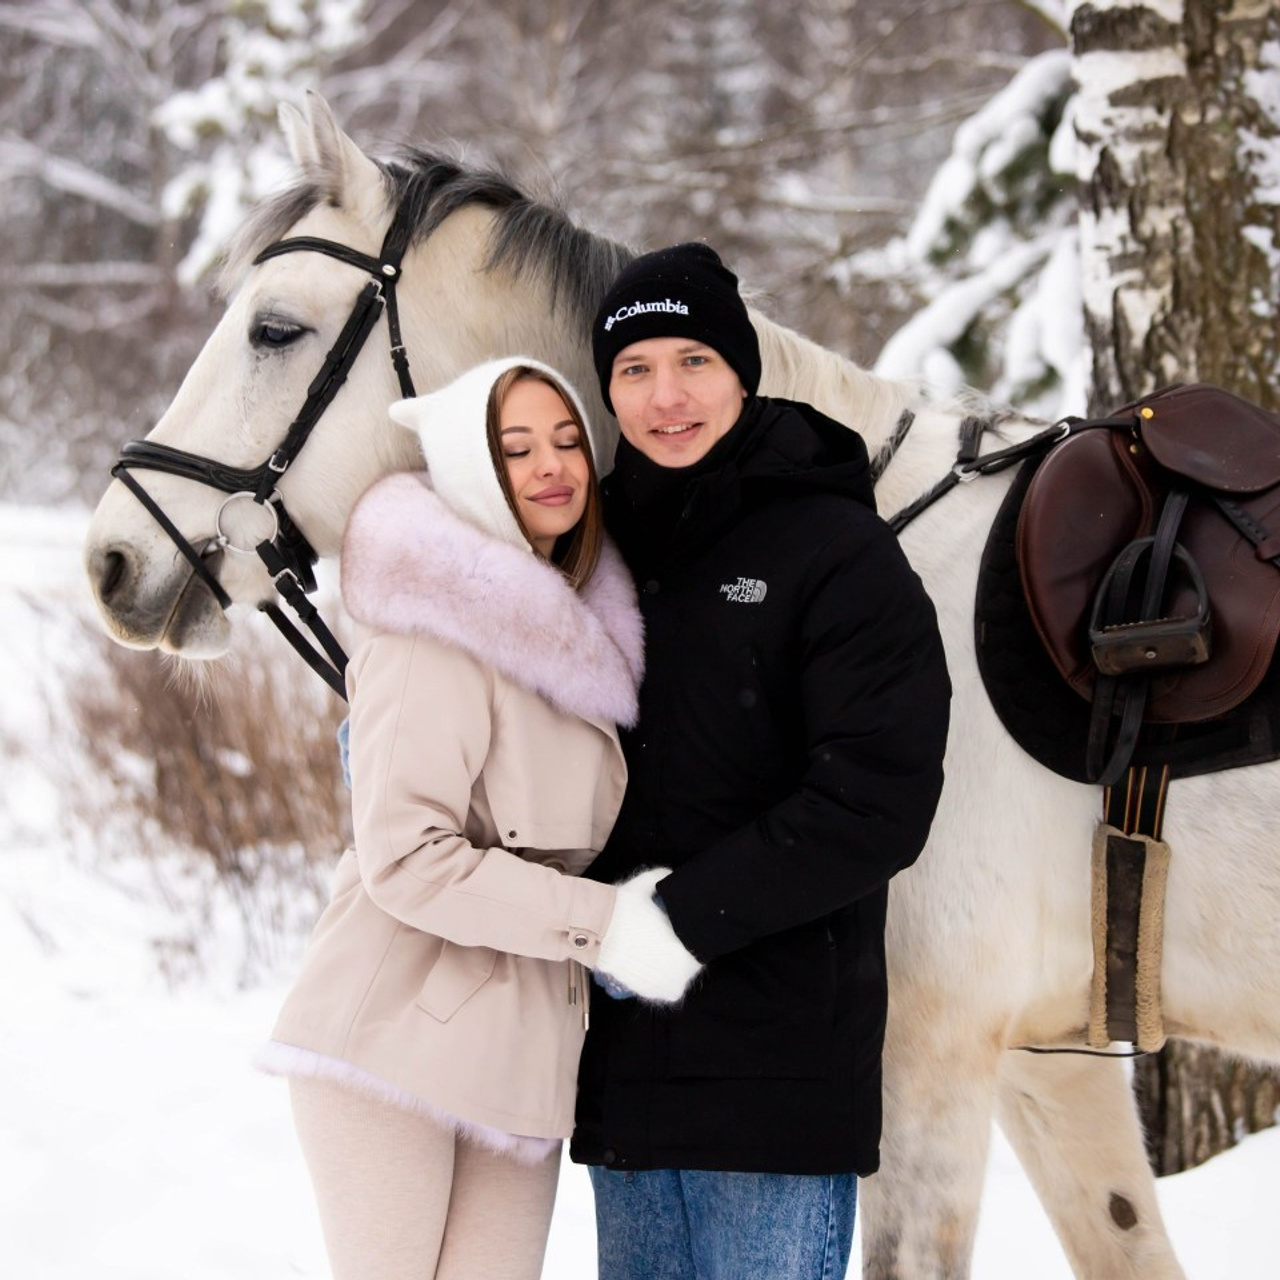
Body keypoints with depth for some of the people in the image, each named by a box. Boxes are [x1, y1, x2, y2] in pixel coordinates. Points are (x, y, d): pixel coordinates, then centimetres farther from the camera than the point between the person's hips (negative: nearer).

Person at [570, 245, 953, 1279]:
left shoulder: (840, 554, -7)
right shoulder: (601, 546, 12)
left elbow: (877, 806, -16)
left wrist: (683, 913, -19)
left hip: (779, 1064, -6)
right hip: (623, 1050, 6)